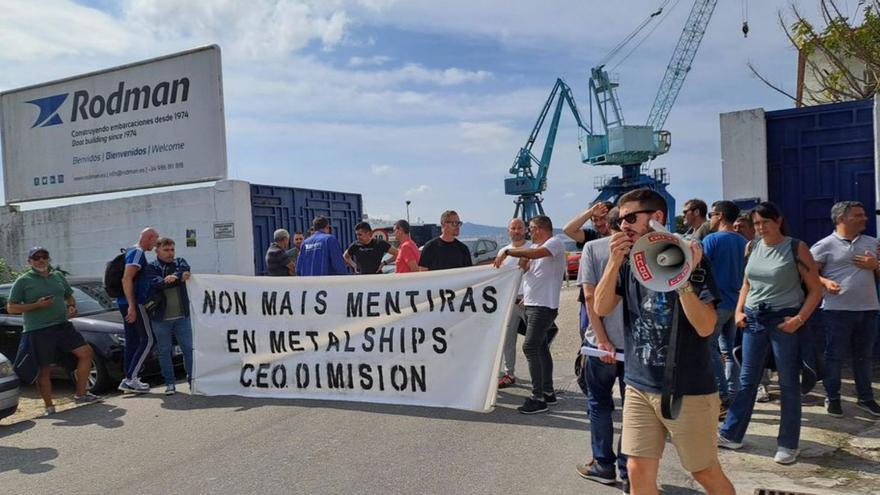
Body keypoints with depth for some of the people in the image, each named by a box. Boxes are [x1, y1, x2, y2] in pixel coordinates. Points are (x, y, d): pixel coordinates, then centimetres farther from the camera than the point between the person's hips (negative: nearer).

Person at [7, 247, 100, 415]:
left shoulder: (58, 276, 14)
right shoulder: (23, 281, -1)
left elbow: (69, 296, 25)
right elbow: (11, 308, -5)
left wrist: (72, 306, 2)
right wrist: (37, 305, -18)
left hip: (63, 325, 5)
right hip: (38, 331, -5)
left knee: (86, 352, -1)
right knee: (45, 369, -1)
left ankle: (81, 393, 8)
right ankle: (49, 406, 9)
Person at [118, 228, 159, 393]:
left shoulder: (131, 252, 18)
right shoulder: (138, 253, -13)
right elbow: (127, 279, -23)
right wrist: (132, 306, -27)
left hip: (125, 303, 10)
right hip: (134, 303, -10)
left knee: (132, 342, 11)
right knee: (147, 341, -5)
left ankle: (129, 379, 14)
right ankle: (130, 379, -7)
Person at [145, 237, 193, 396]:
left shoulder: (180, 262, 11)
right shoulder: (151, 268, 2)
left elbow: (185, 270, -12)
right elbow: (155, 282, -18)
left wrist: (173, 277, -31)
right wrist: (179, 278, -29)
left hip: (182, 316, 2)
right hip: (161, 318, -2)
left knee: (188, 348, 3)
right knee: (164, 352, 6)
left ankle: (192, 378, 15)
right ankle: (169, 383, 15)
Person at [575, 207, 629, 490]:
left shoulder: (593, 248, -3)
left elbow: (589, 295, -10)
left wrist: (603, 340, -10)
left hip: (603, 341, -1)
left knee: (599, 403, 15)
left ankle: (604, 465, 22)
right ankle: (628, 472, 18)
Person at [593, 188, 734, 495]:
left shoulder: (688, 259, -12)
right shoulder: (627, 263, 4)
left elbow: (705, 327, -18)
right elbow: (601, 308, -6)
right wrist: (614, 262, -16)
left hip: (688, 390, -4)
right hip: (639, 387, 4)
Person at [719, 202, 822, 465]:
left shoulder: (796, 248, -7)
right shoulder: (752, 247, 7)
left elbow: (815, 289, -5)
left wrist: (800, 319, -16)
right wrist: (738, 311, 6)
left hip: (784, 320, -4)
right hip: (753, 318, 4)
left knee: (789, 383, 5)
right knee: (747, 380, 11)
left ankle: (788, 445, 17)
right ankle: (730, 434, 19)